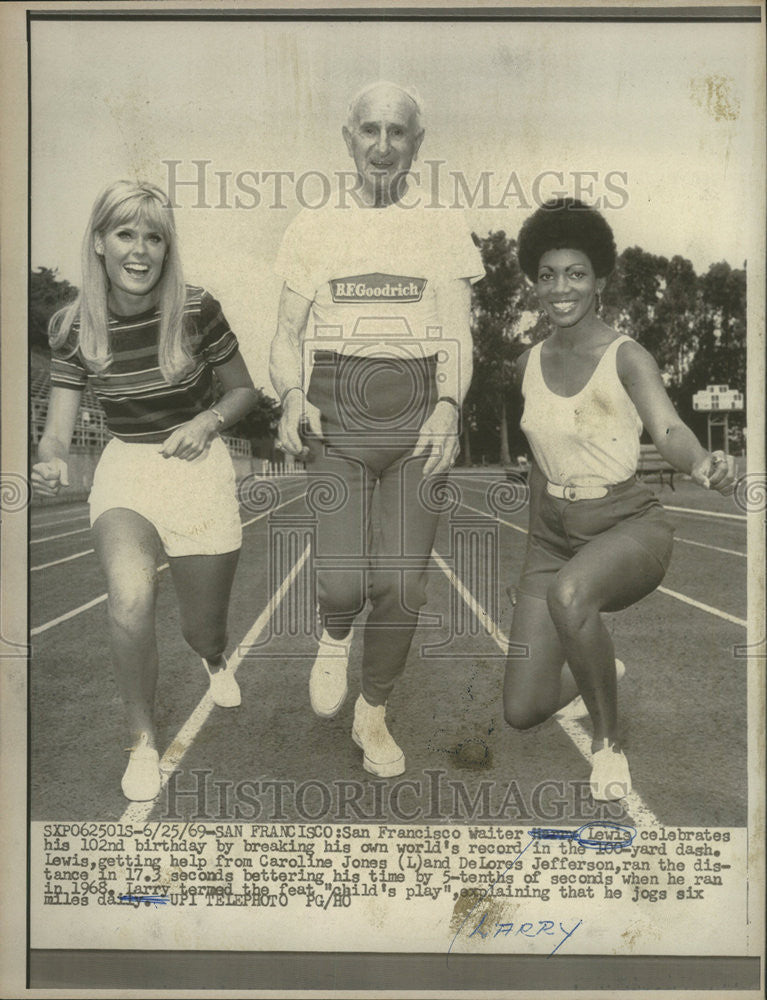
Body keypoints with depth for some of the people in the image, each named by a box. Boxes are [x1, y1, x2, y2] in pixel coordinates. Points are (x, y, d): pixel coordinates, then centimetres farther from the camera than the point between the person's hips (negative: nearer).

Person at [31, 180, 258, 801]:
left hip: (199, 469, 0)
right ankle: (144, 741, -3)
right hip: (125, 470, 1)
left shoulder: (196, 311, -11)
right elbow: (59, 429, -6)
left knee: (203, 632, 8)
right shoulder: (74, 327, -7)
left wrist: (209, 421, -18)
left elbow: (245, 390, 2)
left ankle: (216, 661, 51)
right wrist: (52, 462, -28)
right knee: (131, 597, -29)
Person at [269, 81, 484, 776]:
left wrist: (448, 405, -11)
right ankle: (334, 637, 23)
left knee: (402, 585, -6)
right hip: (335, 413, 0)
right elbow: (287, 337, 12)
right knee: (342, 581, -15)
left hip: (417, 412, 1)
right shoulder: (312, 229, 14)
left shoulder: (445, 230, 13)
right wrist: (292, 396, -8)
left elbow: (458, 339, 8)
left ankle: (375, 714, 20)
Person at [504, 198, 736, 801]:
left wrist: (701, 463, -51)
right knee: (522, 712, -5)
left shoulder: (627, 359, -10)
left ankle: (609, 741, -14)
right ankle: (598, 672, 33)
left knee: (568, 594, -41)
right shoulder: (529, 365, 5)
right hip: (554, 533, 5)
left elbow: (668, 430, -28)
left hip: (629, 526, -4)